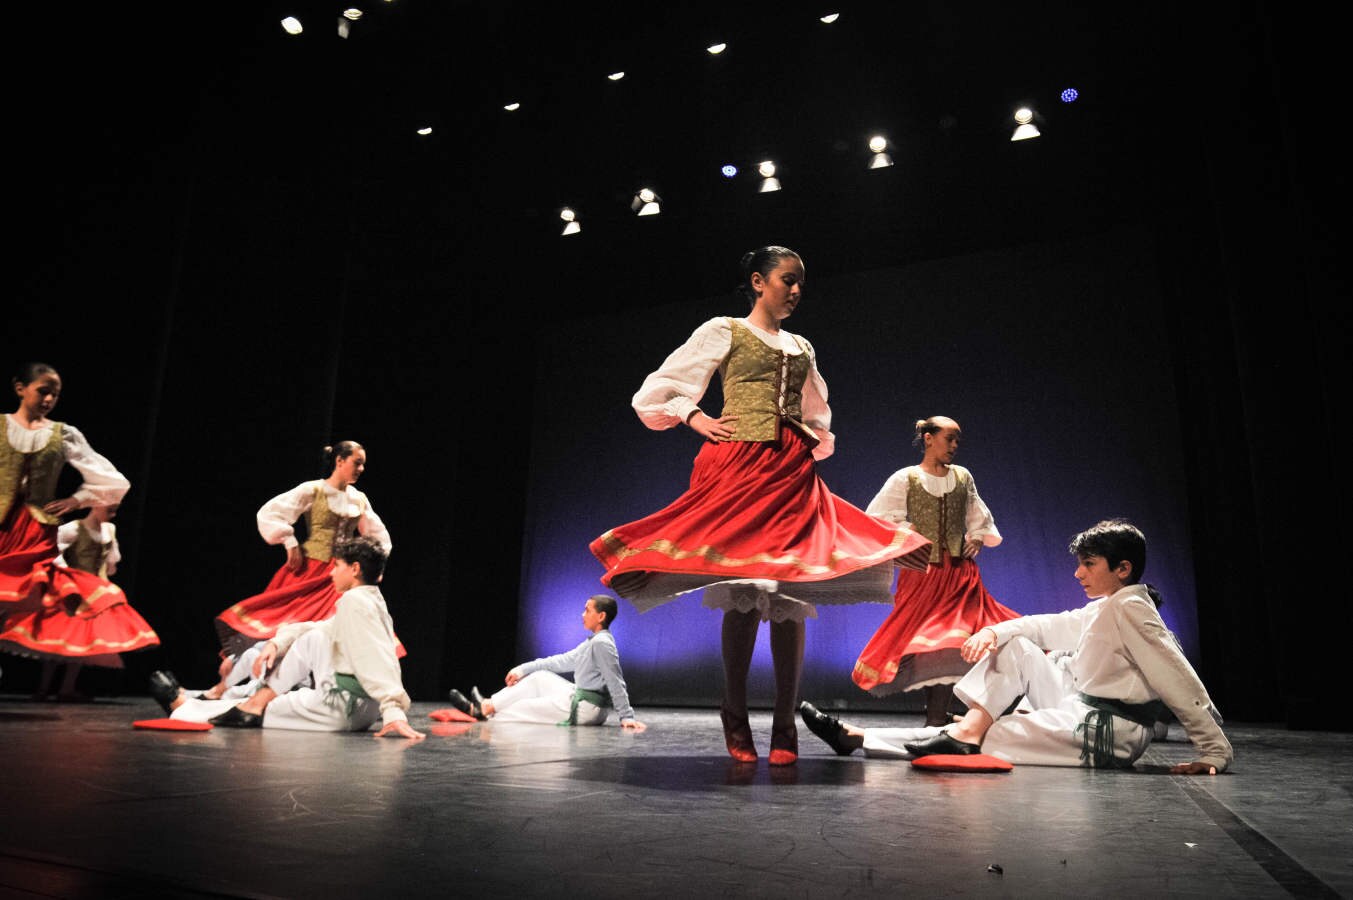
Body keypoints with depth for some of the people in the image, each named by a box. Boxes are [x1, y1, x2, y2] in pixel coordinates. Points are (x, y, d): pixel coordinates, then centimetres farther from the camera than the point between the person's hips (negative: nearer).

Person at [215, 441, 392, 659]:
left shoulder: (360, 499, 9)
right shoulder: (313, 490, -6)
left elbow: (380, 537, 19)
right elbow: (268, 514, -11)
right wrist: (291, 544, -11)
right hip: (309, 573, -5)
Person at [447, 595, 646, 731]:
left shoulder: (602, 643, -17)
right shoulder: (592, 642, 15)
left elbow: (616, 682, -22)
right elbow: (563, 660, 18)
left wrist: (627, 716, -25)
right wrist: (523, 669, 17)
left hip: (584, 708, -9)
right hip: (579, 696, 9)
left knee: (524, 707, -1)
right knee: (539, 677, 14)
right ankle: (487, 705, 12)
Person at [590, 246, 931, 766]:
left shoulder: (802, 348, 23)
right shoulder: (723, 331, 9)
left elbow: (818, 415, 35)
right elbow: (660, 390, 8)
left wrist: (815, 444, 17)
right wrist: (698, 420, -4)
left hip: (792, 473, 5)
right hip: (740, 466, -5)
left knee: (792, 596, -3)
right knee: (745, 593, -12)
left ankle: (784, 724, 1)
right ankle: (735, 715, 2)